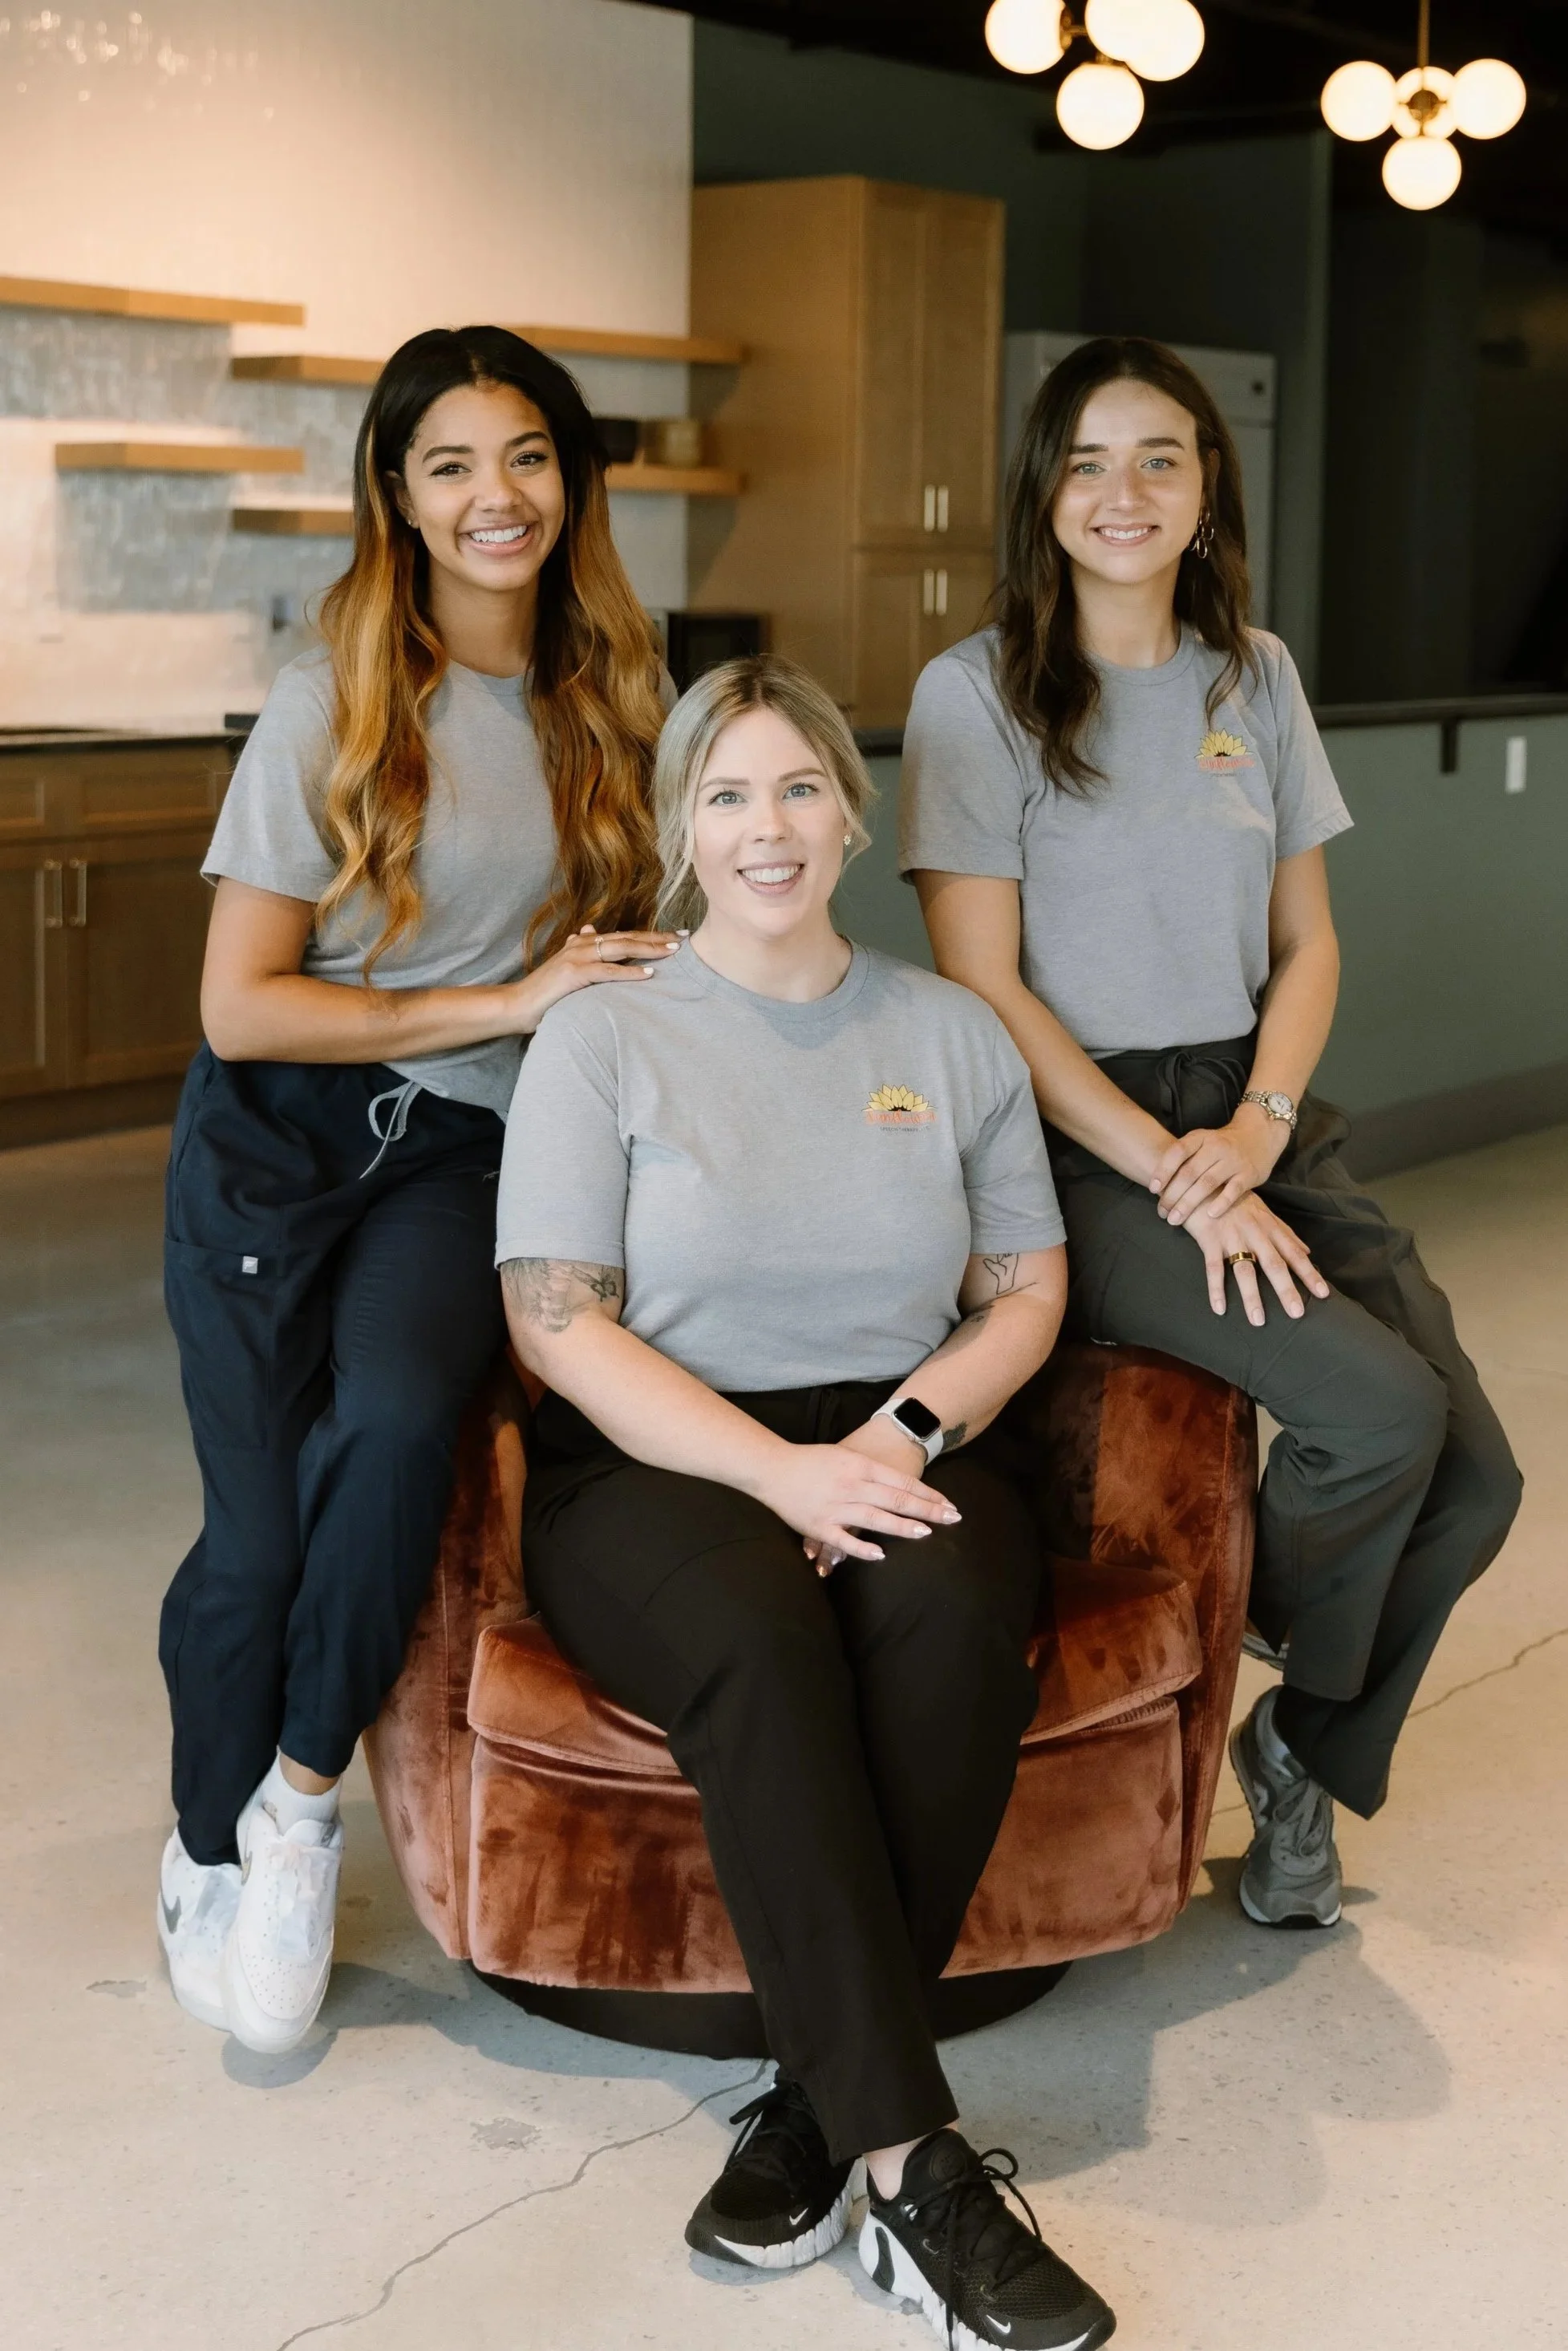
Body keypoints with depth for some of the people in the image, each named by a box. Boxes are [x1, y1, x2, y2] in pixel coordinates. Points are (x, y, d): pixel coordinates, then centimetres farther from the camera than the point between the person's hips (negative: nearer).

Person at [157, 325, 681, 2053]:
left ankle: (304, 1797, -7)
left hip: (470, 1153, 2)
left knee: (397, 1414, -28)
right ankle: (211, 1853, 18)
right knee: (260, 1534, -10)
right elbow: (240, 1006, -9)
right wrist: (505, 1004, -11)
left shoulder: (605, 701, 7)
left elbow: (612, 944, 23)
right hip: (281, 1140, -2)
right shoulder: (335, 706, -6)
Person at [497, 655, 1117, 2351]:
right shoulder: (604, 1039, 4)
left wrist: (912, 1428, -9)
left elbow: (1027, 1291, 13)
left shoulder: (952, 1033, 13)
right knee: (757, 1633, -37)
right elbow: (560, 1324, -5)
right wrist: (778, 1465, -18)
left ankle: (820, 2102, -23)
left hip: (904, 1446, 2)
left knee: (951, 1614, -34)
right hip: (656, 1461, -2)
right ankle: (912, 2167, -34)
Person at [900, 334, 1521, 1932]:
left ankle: (1306, 1766, 17)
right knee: (1381, 1411, -24)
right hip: (1077, 1147, -5)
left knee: (1472, 1480, -10)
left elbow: (1306, 943, 13)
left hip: (1251, 1120, 5)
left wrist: (1254, 1134, -6)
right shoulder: (980, 692, -4)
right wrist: (1178, 1179, -16)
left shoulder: (1255, 676, 12)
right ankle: (1277, 1674, 8)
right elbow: (983, 989, -9)